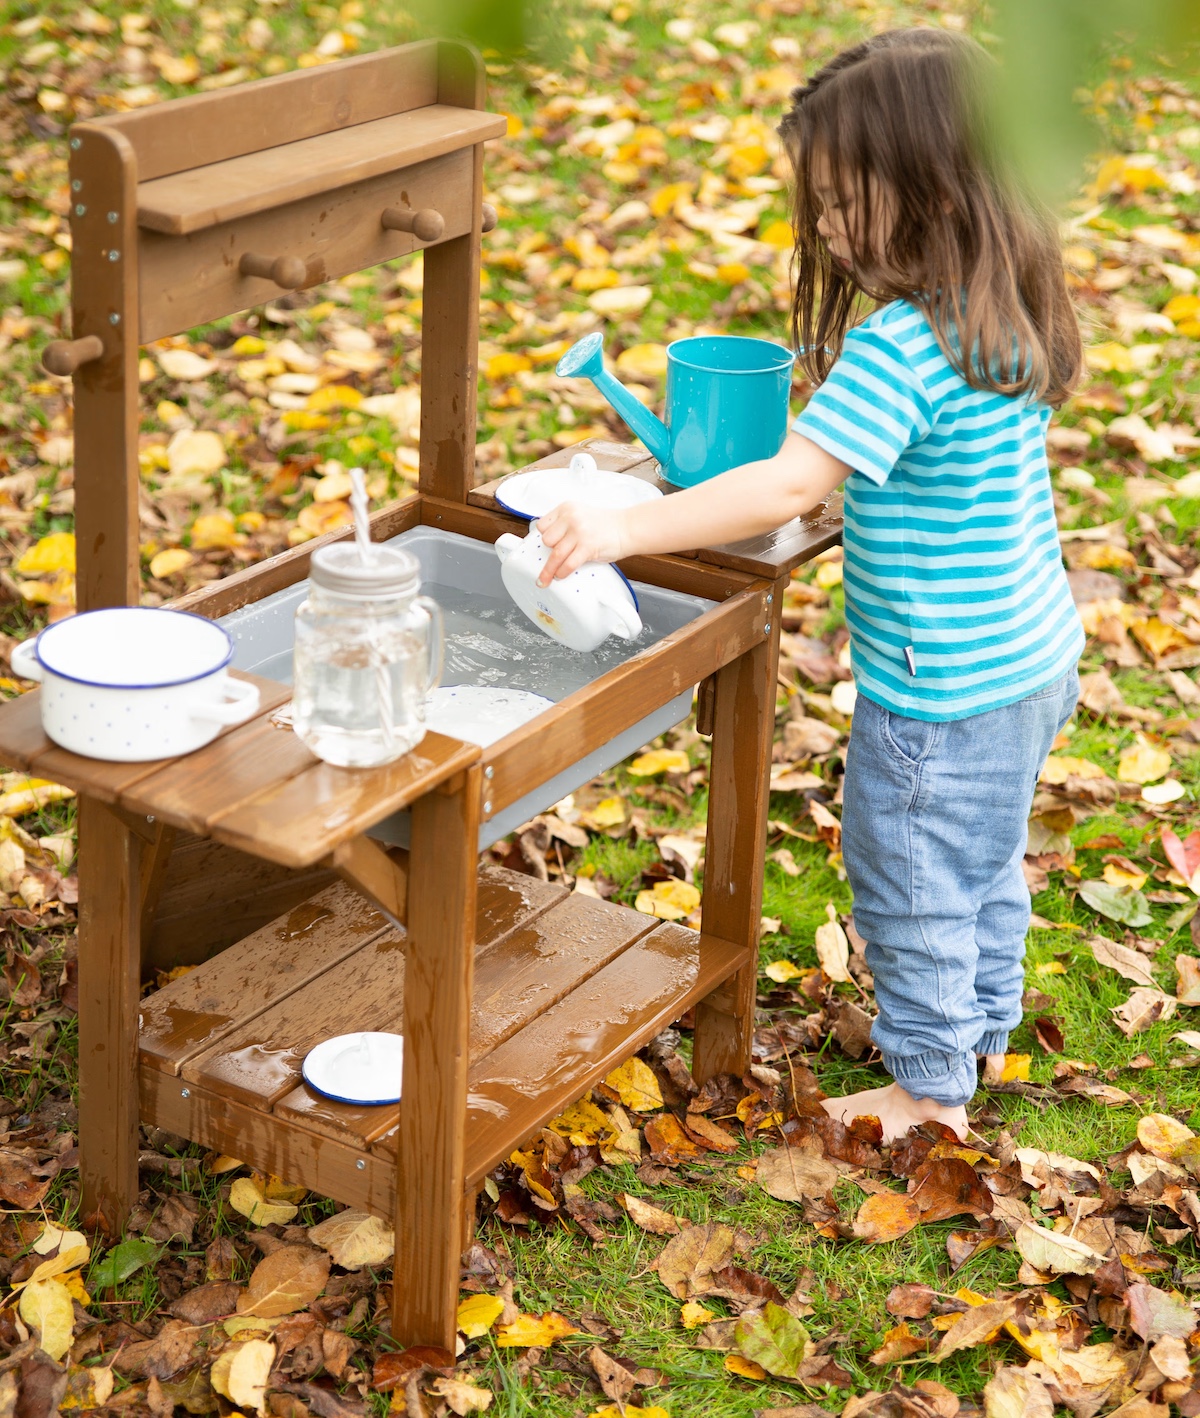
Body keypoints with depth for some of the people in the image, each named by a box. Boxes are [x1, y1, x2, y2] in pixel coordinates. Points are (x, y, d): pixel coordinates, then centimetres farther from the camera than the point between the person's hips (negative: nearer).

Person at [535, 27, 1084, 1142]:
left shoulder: (900, 345, -29)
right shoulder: (1006, 317, 1)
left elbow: (790, 484, -35)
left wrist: (625, 530, -36)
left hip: (938, 693, -9)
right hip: (1030, 660, 9)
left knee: (910, 887, 10)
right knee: (985, 865, 27)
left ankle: (931, 1084, 26)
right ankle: (983, 1026, 46)